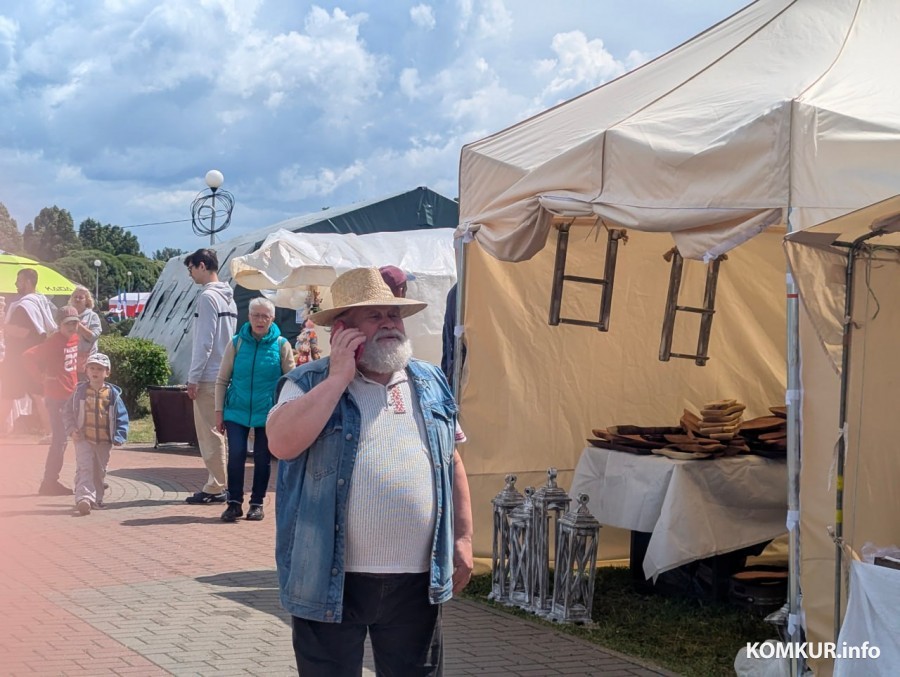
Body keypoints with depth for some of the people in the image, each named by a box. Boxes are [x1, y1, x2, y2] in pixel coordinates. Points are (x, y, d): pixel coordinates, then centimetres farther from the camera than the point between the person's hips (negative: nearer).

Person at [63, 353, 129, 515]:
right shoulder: (80, 391, 0)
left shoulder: (113, 394, -1)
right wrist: (72, 429, -7)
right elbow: (67, 412, 6)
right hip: (83, 439, -2)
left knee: (100, 471, 13)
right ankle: (84, 498, -24)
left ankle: (97, 498, 28)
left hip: (104, 441, 2)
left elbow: (122, 416, 1)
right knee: (84, 468, -14)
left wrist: (119, 437, -8)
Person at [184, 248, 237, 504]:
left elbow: (204, 341, -17)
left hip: (208, 377, -9)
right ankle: (218, 483, 17)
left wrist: (193, 377, -15)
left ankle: (215, 488, -2)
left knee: (209, 433, -4)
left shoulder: (208, 297, -13)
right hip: (224, 374, 9)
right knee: (217, 432, 13)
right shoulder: (228, 298, 15)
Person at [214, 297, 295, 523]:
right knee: (235, 455, -8)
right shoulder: (236, 343, 1)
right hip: (237, 411, 0)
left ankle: (257, 503, 21)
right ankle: (234, 502, 6)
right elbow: (222, 380, 5)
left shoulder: (281, 345, -1)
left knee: (263, 459, 7)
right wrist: (219, 411, 2)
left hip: (268, 413, 0)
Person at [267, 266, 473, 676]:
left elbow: (451, 463, 16)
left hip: (416, 579, 4)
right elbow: (281, 443, -21)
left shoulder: (430, 384, 11)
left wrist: (463, 538, 10)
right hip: (332, 579, -3)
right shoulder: (310, 383, -3)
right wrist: (339, 377, -17)